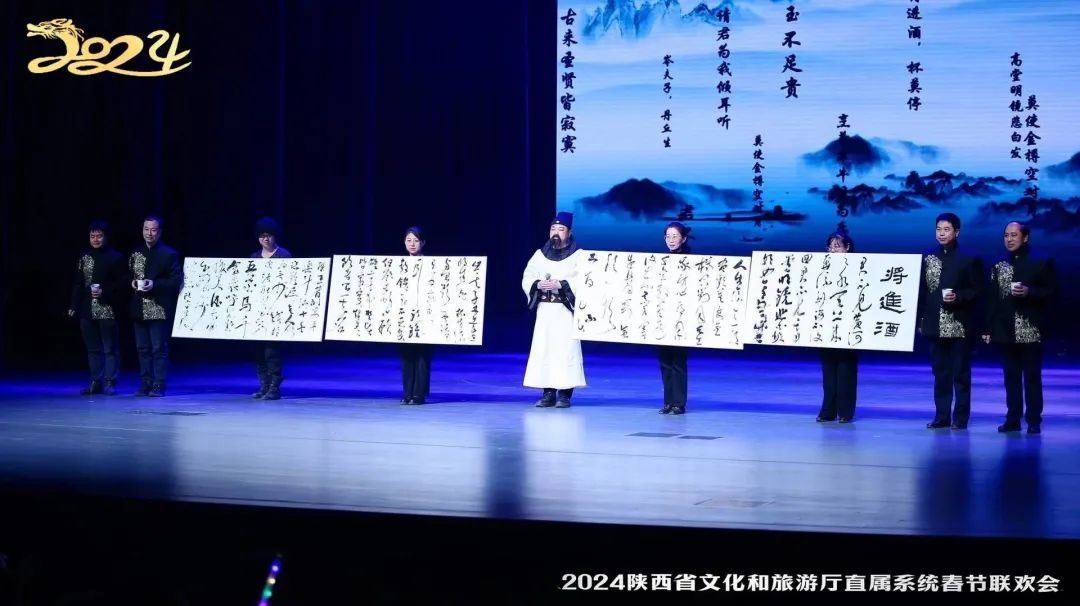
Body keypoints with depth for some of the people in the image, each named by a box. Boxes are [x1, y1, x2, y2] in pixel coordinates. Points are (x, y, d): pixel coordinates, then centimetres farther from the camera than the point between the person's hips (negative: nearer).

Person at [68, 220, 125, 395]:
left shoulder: (115, 258, -2)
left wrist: (104, 292, -17)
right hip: (87, 310, 5)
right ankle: (95, 382, 16)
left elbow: (120, 284, -4)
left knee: (110, 348, -2)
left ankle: (110, 383, 3)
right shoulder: (84, 257, 11)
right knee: (92, 348, 10)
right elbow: (78, 284, 12)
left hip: (107, 310, -5)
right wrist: (74, 306, 7)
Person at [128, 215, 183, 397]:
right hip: (139, 309, 5)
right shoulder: (135, 253, 13)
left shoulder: (169, 254, -3)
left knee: (159, 348, -4)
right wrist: (131, 282, -1)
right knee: (142, 348, 8)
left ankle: (158, 386, -1)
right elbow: (127, 274, 21)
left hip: (159, 310, -5)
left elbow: (176, 280, -7)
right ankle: (145, 384, 15)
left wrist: (155, 284, -18)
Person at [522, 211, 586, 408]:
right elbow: (527, 279, 8)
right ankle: (548, 393, 6)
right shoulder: (540, 254, 13)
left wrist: (561, 285, -21)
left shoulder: (578, 255, 0)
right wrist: (538, 284, -13)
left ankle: (565, 394, -3)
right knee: (542, 349, 1)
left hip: (566, 310, -4)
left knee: (566, 350, -7)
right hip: (544, 309, 4)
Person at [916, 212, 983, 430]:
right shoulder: (927, 259, 10)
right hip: (936, 325, 4)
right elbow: (922, 291, 9)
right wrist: (920, 319, 5)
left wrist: (957, 297, -19)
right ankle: (941, 416, 12)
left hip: (960, 326, -4)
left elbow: (977, 291, -3)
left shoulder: (969, 260, -1)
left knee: (960, 373, 0)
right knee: (940, 373, 7)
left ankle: (960, 418, 4)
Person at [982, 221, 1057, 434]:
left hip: (1031, 330, -3)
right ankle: (1012, 419, 11)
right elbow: (993, 300, 8)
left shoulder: (1041, 263, 2)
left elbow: (1051, 290, -1)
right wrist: (988, 329, 3)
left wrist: (1029, 292, -17)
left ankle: (1034, 420, 3)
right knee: (1011, 376, 6)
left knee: (1032, 375, -1)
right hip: (1006, 330, 3)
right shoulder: (998, 267, 11)